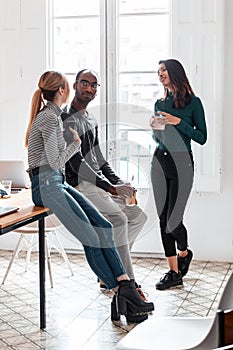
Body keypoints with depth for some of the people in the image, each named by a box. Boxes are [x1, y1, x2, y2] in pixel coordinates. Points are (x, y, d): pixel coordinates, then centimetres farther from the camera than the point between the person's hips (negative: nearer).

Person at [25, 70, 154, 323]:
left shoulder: (52, 115, 18)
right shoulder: (49, 118, -13)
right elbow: (55, 161, -14)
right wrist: (75, 143, -1)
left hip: (58, 182, 10)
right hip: (46, 185, -10)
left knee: (103, 227, -7)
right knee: (91, 238, -17)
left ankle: (125, 287, -13)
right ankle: (121, 293, -11)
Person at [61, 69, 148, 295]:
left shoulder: (91, 120, 19)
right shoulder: (68, 120, -12)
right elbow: (77, 164, -20)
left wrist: (119, 183, 6)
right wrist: (111, 188, -21)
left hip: (97, 184, 10)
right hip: (79, 187, -10)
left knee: (138, 216, 2)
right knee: (118, 219, -28)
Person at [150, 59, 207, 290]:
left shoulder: (193, 102, -2)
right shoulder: (160, 104, 13)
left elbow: (202, 138, -6)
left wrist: (178, 122, -14)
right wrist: (154, 128, 0)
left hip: (181, 163, -5)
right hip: (159, 161, 6)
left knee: (173, 219, -10)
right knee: (163, 218, 4)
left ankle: (184, 253, 24)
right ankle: (174, 272, 12)